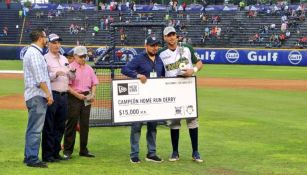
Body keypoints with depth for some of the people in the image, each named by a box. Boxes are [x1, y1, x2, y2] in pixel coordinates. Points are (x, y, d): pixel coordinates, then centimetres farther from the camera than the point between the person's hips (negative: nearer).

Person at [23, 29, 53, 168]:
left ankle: (29, 157, 19)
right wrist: (48, 94, -19)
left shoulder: (33, 52, 20)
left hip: (35, 95, 11)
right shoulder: (34, 53, -12)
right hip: (37, 95, -11)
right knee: (35, 129, -10)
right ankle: (32, 159, -10)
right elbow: (39, 78, -19)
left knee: (33, 128, 14)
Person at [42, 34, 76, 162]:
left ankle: (56, 152, 19)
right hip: (52, 95, -7)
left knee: (60, 126, 11)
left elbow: (71, 77, 19)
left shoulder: (64, 59, 18)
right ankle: (47, 155, -2)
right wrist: (56, 74, -27)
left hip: (63, 95, 7)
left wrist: (72, 71, -2)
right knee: (49, 127, -5)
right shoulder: (45, 59, -5)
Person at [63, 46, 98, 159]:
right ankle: (67, 150, 1)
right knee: (71, 124, -3)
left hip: (86, 98, 6)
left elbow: (94, 83, 17)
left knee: (85, 124, 8)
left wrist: (92, 94, 0)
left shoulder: (89, 69, 13)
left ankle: (83, 150, 15)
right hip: (74, 98, -6)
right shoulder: (70, 68, -5)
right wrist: (77, 94, -18)